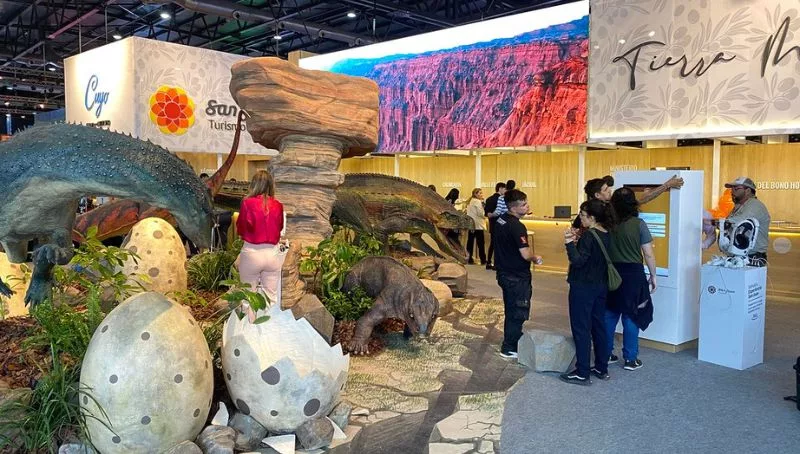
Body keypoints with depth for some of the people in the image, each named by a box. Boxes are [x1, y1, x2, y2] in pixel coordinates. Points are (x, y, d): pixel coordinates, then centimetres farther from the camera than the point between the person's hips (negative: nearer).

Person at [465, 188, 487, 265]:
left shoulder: (470, 201, 14)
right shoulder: (477, 202, -12)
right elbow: (480, 213, -17)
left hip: (470, 224, 8)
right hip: (477, 224, -8)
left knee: (470, 241, 9)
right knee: (480, 243, -3)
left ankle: (469, 259, 11)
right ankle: (483, 260, -1)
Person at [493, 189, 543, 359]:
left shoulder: (500, 220, 3)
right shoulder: (517, 227, -24)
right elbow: (526, 254, -28)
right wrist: (535, 258, -6)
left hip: (505, 273, 9)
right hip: (517, 277, -9)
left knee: (511, 311, 21)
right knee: (518, 313, 5)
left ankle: (513, 342, 35)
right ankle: (509, 349, 15)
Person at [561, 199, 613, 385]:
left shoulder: (588, 236, -19)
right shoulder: (606, 235, 6)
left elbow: (578, 261, -23)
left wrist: (570, 243, -27)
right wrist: (577, 243, 11)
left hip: (583, 287, -9)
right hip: (600, 286, 9)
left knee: (581, 329, -1)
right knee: (598, 326, 16)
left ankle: (582, 373, 4)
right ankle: (602, 368, 26)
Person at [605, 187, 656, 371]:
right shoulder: (638, 224, -10)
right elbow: (648, 254, -8)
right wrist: (653, 275, 4)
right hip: (633, 274, -3)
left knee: (609, 315, 13)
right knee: (630, 316, 6)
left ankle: (606, 354, 23)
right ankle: (630, 359, 14)